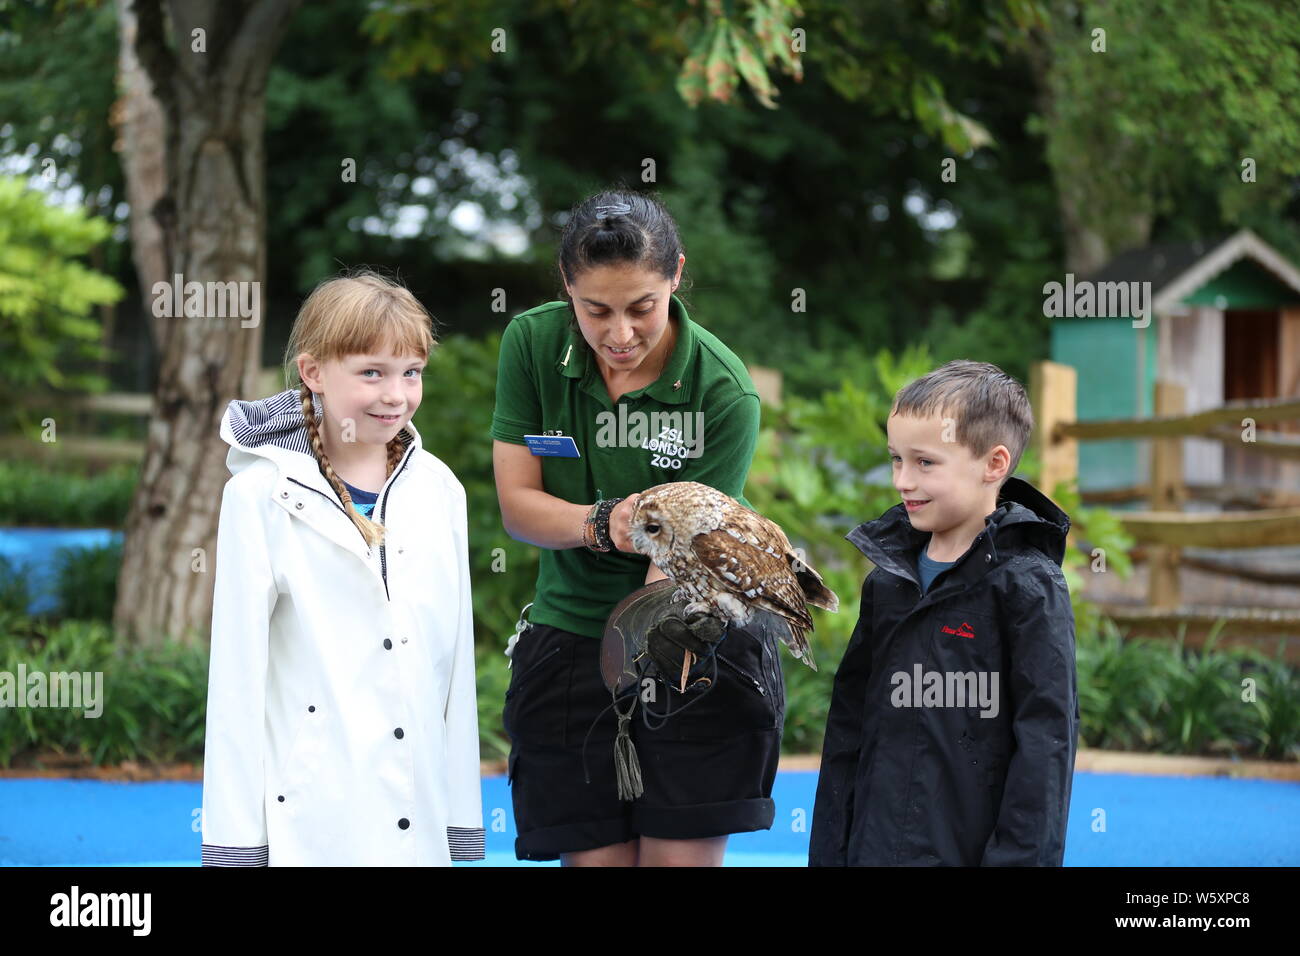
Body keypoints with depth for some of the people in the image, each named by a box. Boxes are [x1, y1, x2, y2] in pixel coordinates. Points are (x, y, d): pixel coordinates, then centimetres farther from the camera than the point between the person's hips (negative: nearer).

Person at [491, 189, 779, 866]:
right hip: (568, 644, 2)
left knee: (682, 858, -5)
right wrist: (603, 523, -26)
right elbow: (516, 504, -5)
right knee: (593, 859, -1)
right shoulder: (532, 343, -7)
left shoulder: (723, 391, -16)